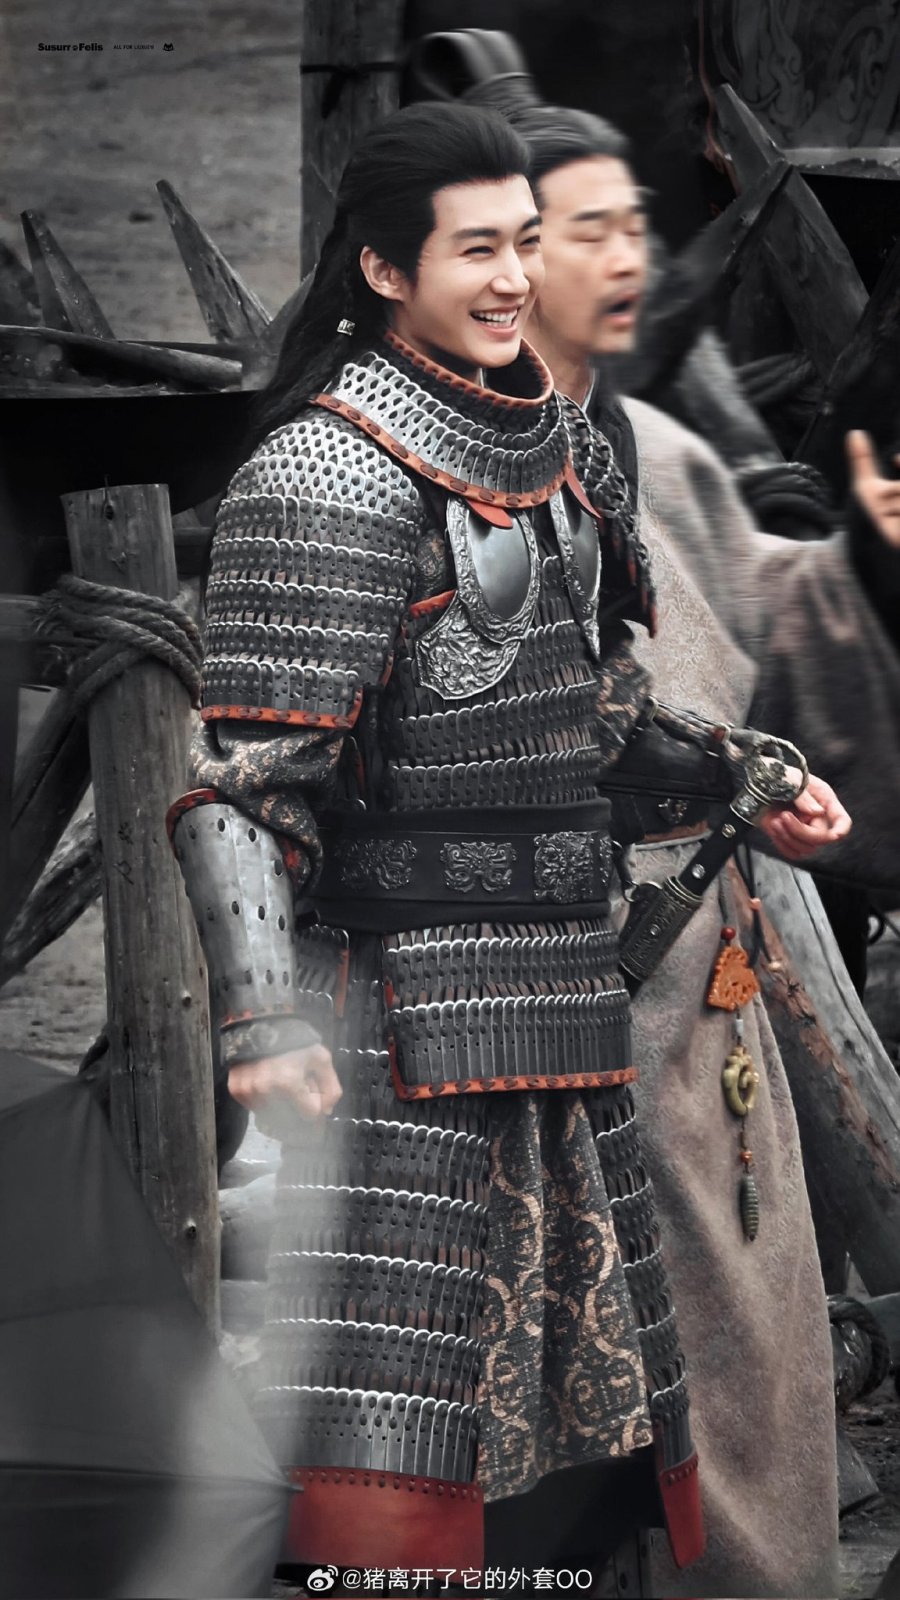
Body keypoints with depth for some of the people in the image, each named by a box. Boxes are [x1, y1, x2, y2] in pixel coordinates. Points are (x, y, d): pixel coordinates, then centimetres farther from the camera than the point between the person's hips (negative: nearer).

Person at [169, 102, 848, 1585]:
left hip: (558, 979, 9)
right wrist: (262, 1011, -27)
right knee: (394, 1394, -11)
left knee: (596, 1382, 14)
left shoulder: (544, 431, 12)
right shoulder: (331, 468, -13)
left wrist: (742, 772, 15)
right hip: (404, 988, -9)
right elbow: (247, 766, -18)